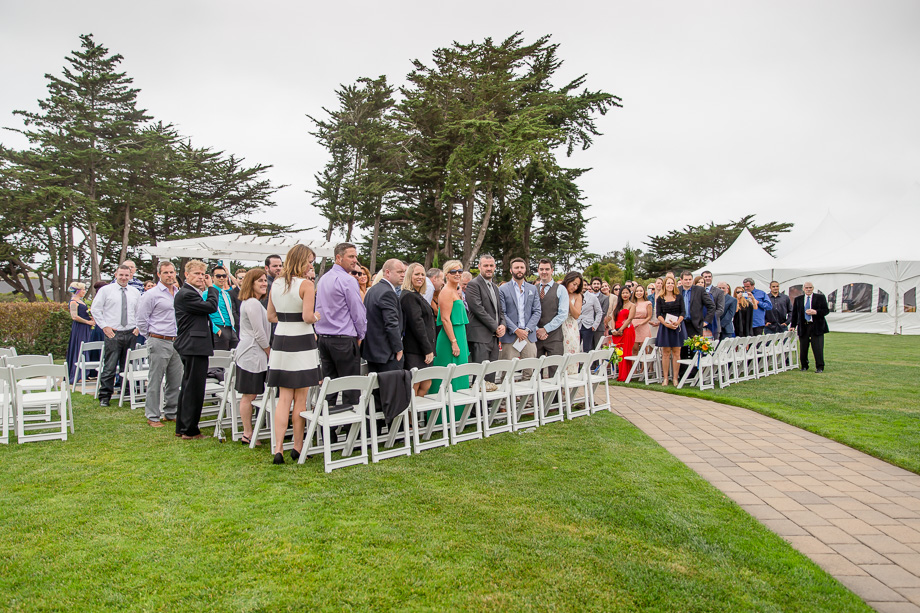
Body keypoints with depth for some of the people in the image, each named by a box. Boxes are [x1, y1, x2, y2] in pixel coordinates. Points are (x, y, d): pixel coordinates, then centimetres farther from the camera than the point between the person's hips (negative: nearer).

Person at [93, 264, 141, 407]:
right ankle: (104, 396, 0)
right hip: (113, 333, -3)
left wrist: (138, 327, 8)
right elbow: (95, 309, 3)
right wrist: (104, 326, -4)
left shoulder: (135, 292, 13)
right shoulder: (106, 290, 2)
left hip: (131, 333, 3)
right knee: (109, 367, -6)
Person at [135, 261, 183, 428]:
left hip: (176, 342, 6)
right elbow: (141, 320, -5)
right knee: (155, 382, -1)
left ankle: (171, 413, 22)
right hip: (159, 343, -6)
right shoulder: (151, 295, -6)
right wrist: (153, 337, 1)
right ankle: (152, 417, 8)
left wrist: (180, 337, 14)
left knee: (175, 381, 11)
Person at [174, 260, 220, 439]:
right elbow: (211, 307, -18)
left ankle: (182, 428, 26)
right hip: (194, 347, -11)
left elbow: (207, 309, 17)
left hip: (193, 347, 11)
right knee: (194, 388, -5)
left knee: (188, 387, 16)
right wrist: (210, 287, -4)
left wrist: (206, 289, 11)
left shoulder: (194, 292, 19)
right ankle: (189, 430, 3)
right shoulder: (186, 294, -15)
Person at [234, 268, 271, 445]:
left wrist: (267, 352, 20)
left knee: (248, 396, 12)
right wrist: (270, 352, -5)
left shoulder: (250, 302, 19)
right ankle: (248, 434, 2)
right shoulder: (253, 303, -14)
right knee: (249, 396, -4)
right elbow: (259, 333, -16)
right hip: (252, 354, -11)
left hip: (250, 353, 11)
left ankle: (247, 433, 18)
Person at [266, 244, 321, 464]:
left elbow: (271, 316, 13)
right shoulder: (306, 284, -11)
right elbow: (308, 317, -16)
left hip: (280, 342, 5)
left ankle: (278, 447, 2)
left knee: (283, 398, 8)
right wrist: (319, 316, 4)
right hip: (302, 344, -5)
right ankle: (298, 447, 14)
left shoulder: (276, 284, 9)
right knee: (300, 399, 5)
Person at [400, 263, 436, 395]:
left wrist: (429, 349, 17)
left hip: (423, 350, 10)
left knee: (426, 385, 10)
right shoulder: (408, 296, -13)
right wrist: (428, 350, -17)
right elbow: (416, 324, -18)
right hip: (414, 351, -10)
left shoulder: (418, 295, 19)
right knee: (414, 387, -5)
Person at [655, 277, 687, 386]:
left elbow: (683, 312, 2)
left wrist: (677, 322, -15)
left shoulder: (679, 297, 9)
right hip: (665, 327, 0)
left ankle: (675, 378, 3)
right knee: (666, 353, 0)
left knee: (676, 352, -1)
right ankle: (665, 378, 4)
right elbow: (658, 314, 0)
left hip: (677, 326, 0)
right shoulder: (660, 298, 7)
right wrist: (666, 324, -15)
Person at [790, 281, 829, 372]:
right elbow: (794, 314, 15)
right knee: (803, 348, 4)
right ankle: (804, 366, 17)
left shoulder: (820, 297, 6)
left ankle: (819, 367, 3)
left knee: (818, 348, -5)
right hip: (803, 327, 2)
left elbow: (826, 310, 1)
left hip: (817, 326, -2)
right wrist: (793, 326, 9)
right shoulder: (798, 299, 12)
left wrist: (815, 312, -16)